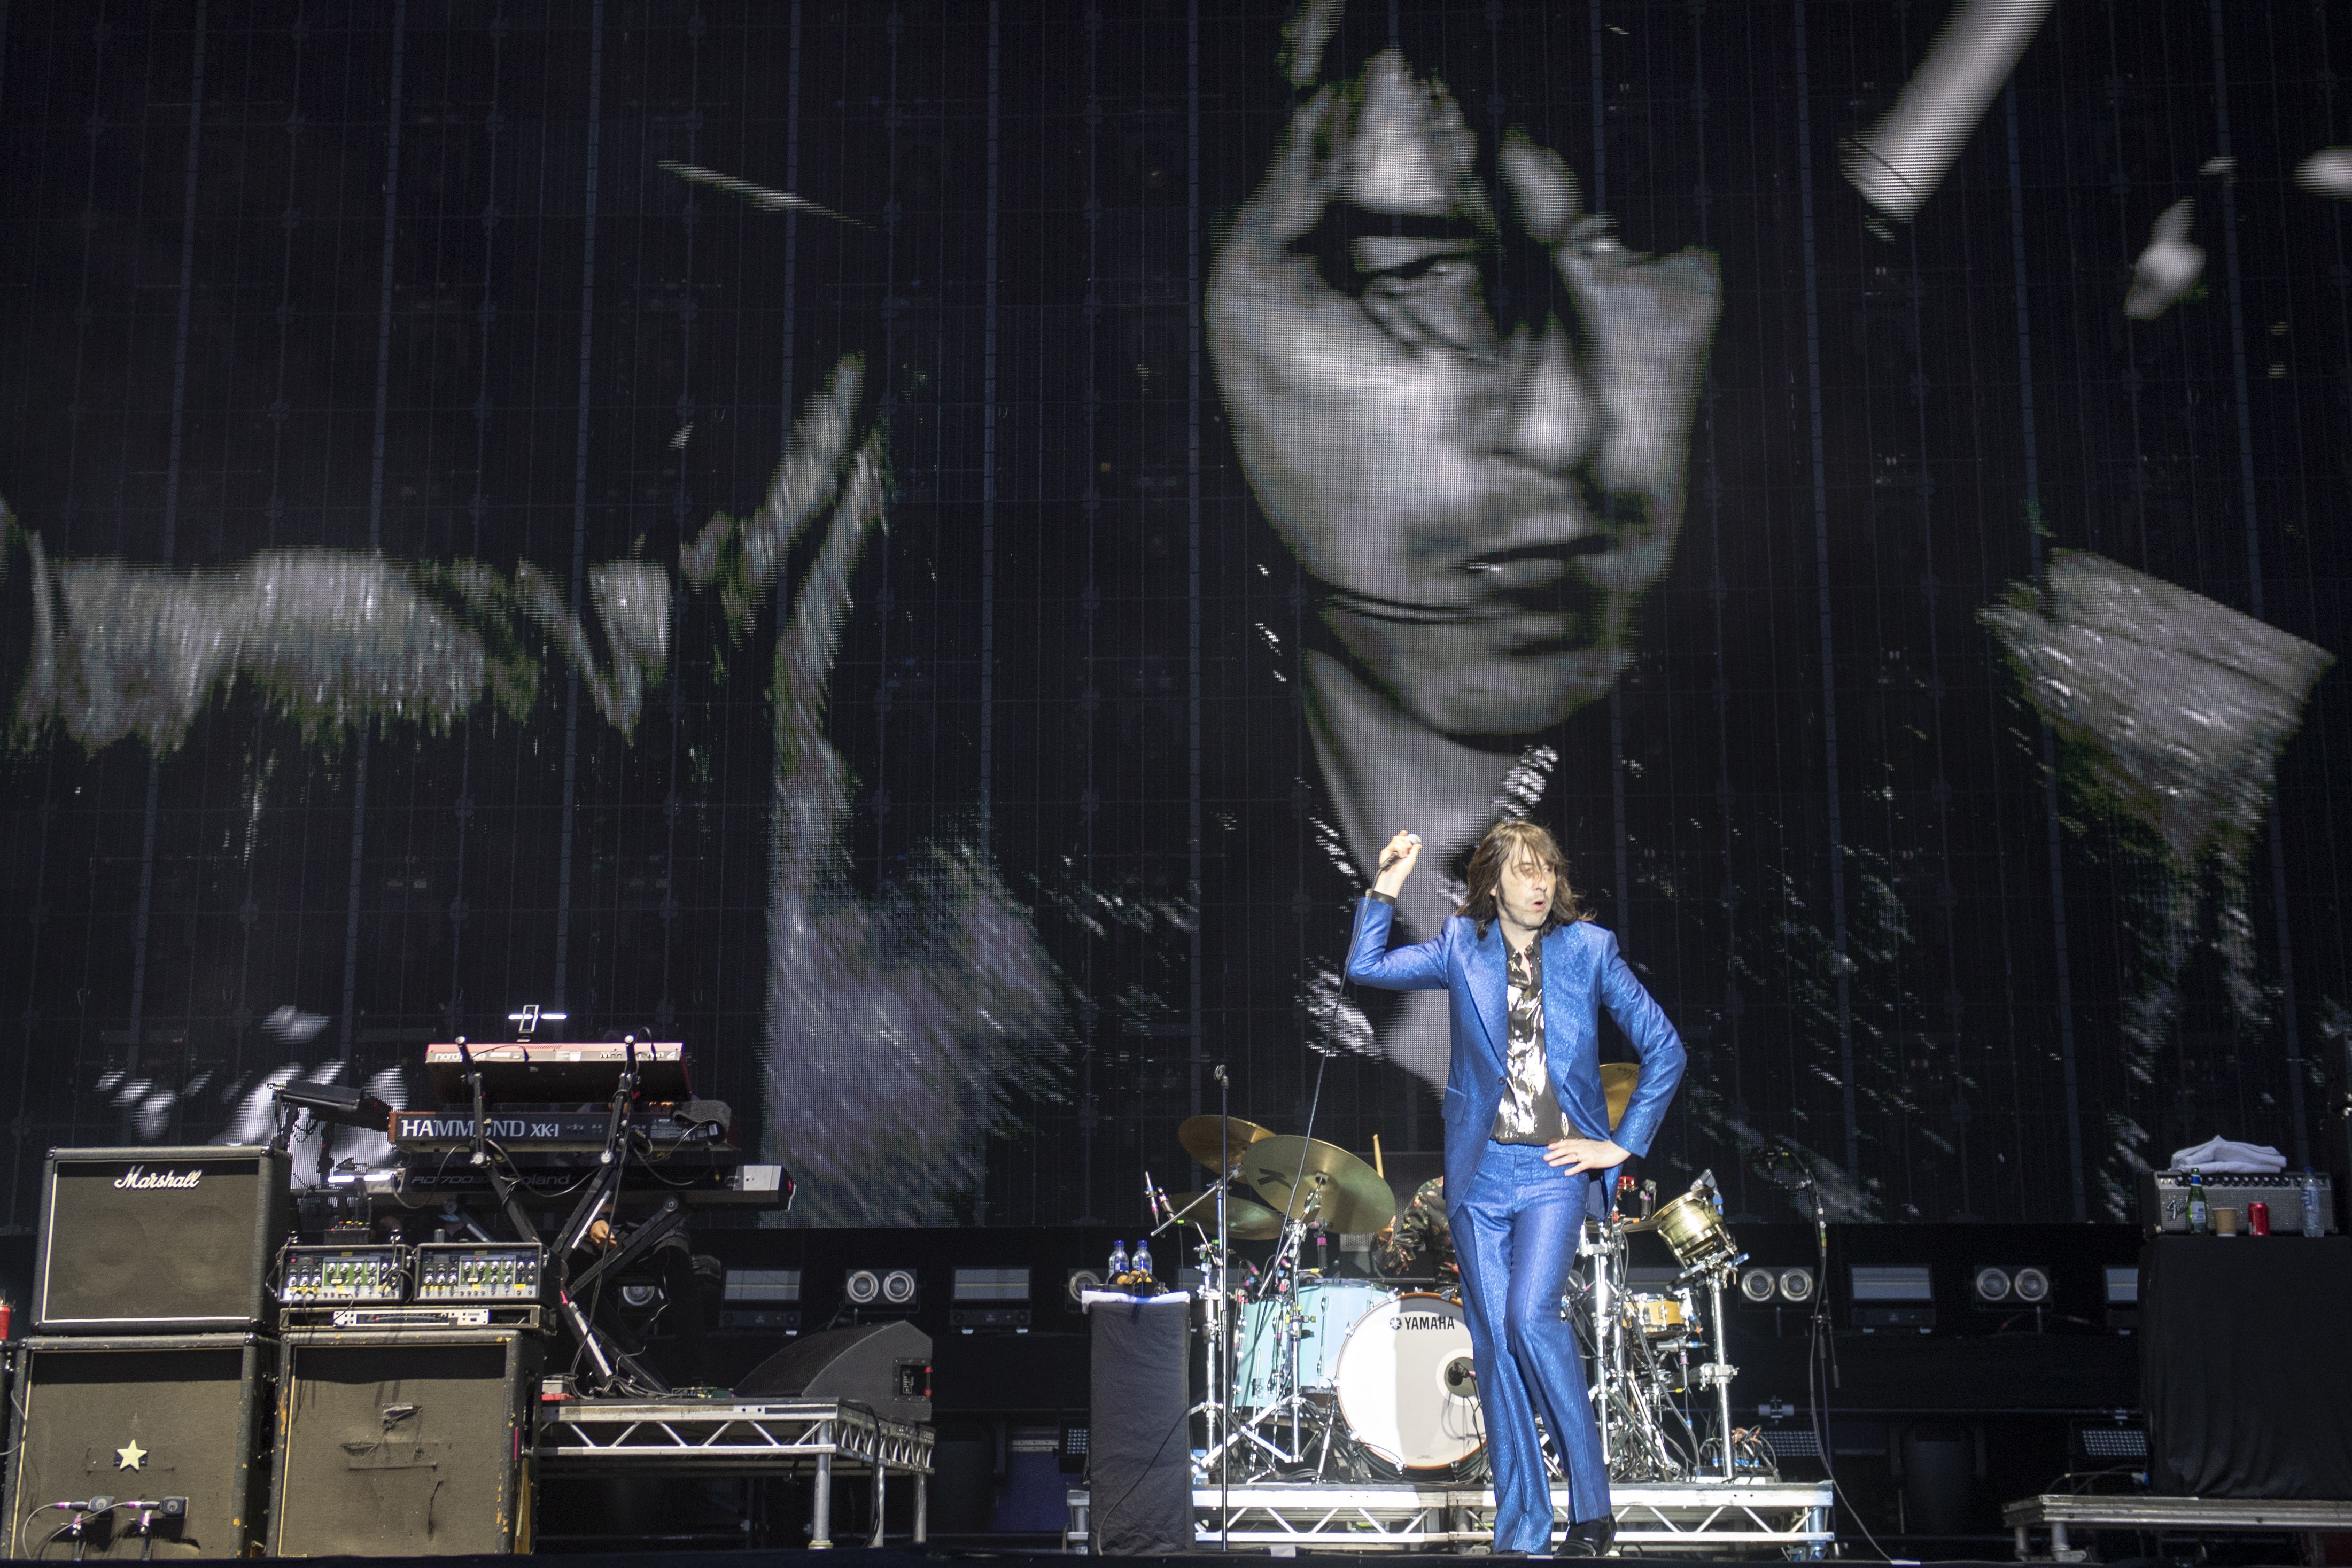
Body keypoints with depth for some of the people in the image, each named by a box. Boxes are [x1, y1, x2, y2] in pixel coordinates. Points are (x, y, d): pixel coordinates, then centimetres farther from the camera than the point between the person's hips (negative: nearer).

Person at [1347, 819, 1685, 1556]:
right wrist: (1385, 890, -10)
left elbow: (1664, 1049, 2)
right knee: (1493, 1339, 2)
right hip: (1478, 1171, 3)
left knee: (1530, 1316, -20)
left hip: (1554, 1169, -3)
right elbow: (1365, 967, 1)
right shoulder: (1461, 948, 5)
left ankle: (1592, 1506, -7)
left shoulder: (1588, 948, 0)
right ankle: (1521, 1529, 10)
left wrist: (1625, 1144, -2)